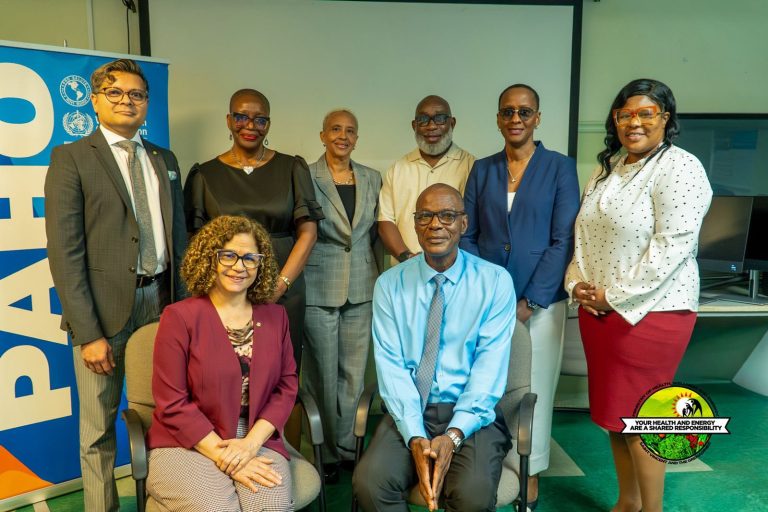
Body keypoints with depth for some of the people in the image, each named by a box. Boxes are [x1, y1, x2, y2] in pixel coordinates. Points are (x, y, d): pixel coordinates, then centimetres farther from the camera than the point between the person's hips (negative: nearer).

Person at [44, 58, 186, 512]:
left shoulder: (165, 160, 13)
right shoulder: (71, 158, -2)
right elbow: (64, 252, -8)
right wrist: (87, 333, -13)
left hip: (162, 302, 4)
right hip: (104, 307, -4)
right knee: (99, 427, 8)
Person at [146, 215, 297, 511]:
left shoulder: (275, 316, 7)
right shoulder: (179, 317, -5)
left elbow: (287, 385, 4)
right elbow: (171, 404, -7)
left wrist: (251, 443, -11)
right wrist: (224, 456, -13)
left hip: (256, 441, 2)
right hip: (185, 445, -2)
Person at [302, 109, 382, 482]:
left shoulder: (372, 179, 9)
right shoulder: (306, 177, -3)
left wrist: (374, 277, 11)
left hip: (361, 289, 4)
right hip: (319, 290, -3)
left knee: (354, 373, 9)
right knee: (322, 374, 6)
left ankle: (346, 446, 28)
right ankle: (326, 454, 23)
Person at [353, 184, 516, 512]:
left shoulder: (496, 281, -2)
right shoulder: (390, 284, 2)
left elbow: (490, 367, -8)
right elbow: (391, 366, -5)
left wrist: (454, 435, -18)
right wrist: (415, 437, -16)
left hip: (473, 414, -1)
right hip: (409, 413, 2)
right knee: (369, 481, -22)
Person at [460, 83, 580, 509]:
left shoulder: (560, 168, 0)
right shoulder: (481, 170, 8)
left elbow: (563, 241, -6)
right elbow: (466, 237, 5)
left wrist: (530, 301, -12)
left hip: (540, 302, -2)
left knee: (533, 391, 8)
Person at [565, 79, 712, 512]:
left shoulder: (679, 169, -11)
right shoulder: (608, 166, 12)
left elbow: (672, 246, -19)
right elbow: (585, 233, 15)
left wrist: (615, 296, -16)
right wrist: (578, 283, 0)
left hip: (650, 310, -7)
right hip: (597, 309, 7)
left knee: (637, 414, 2)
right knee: (613, 410, 15)